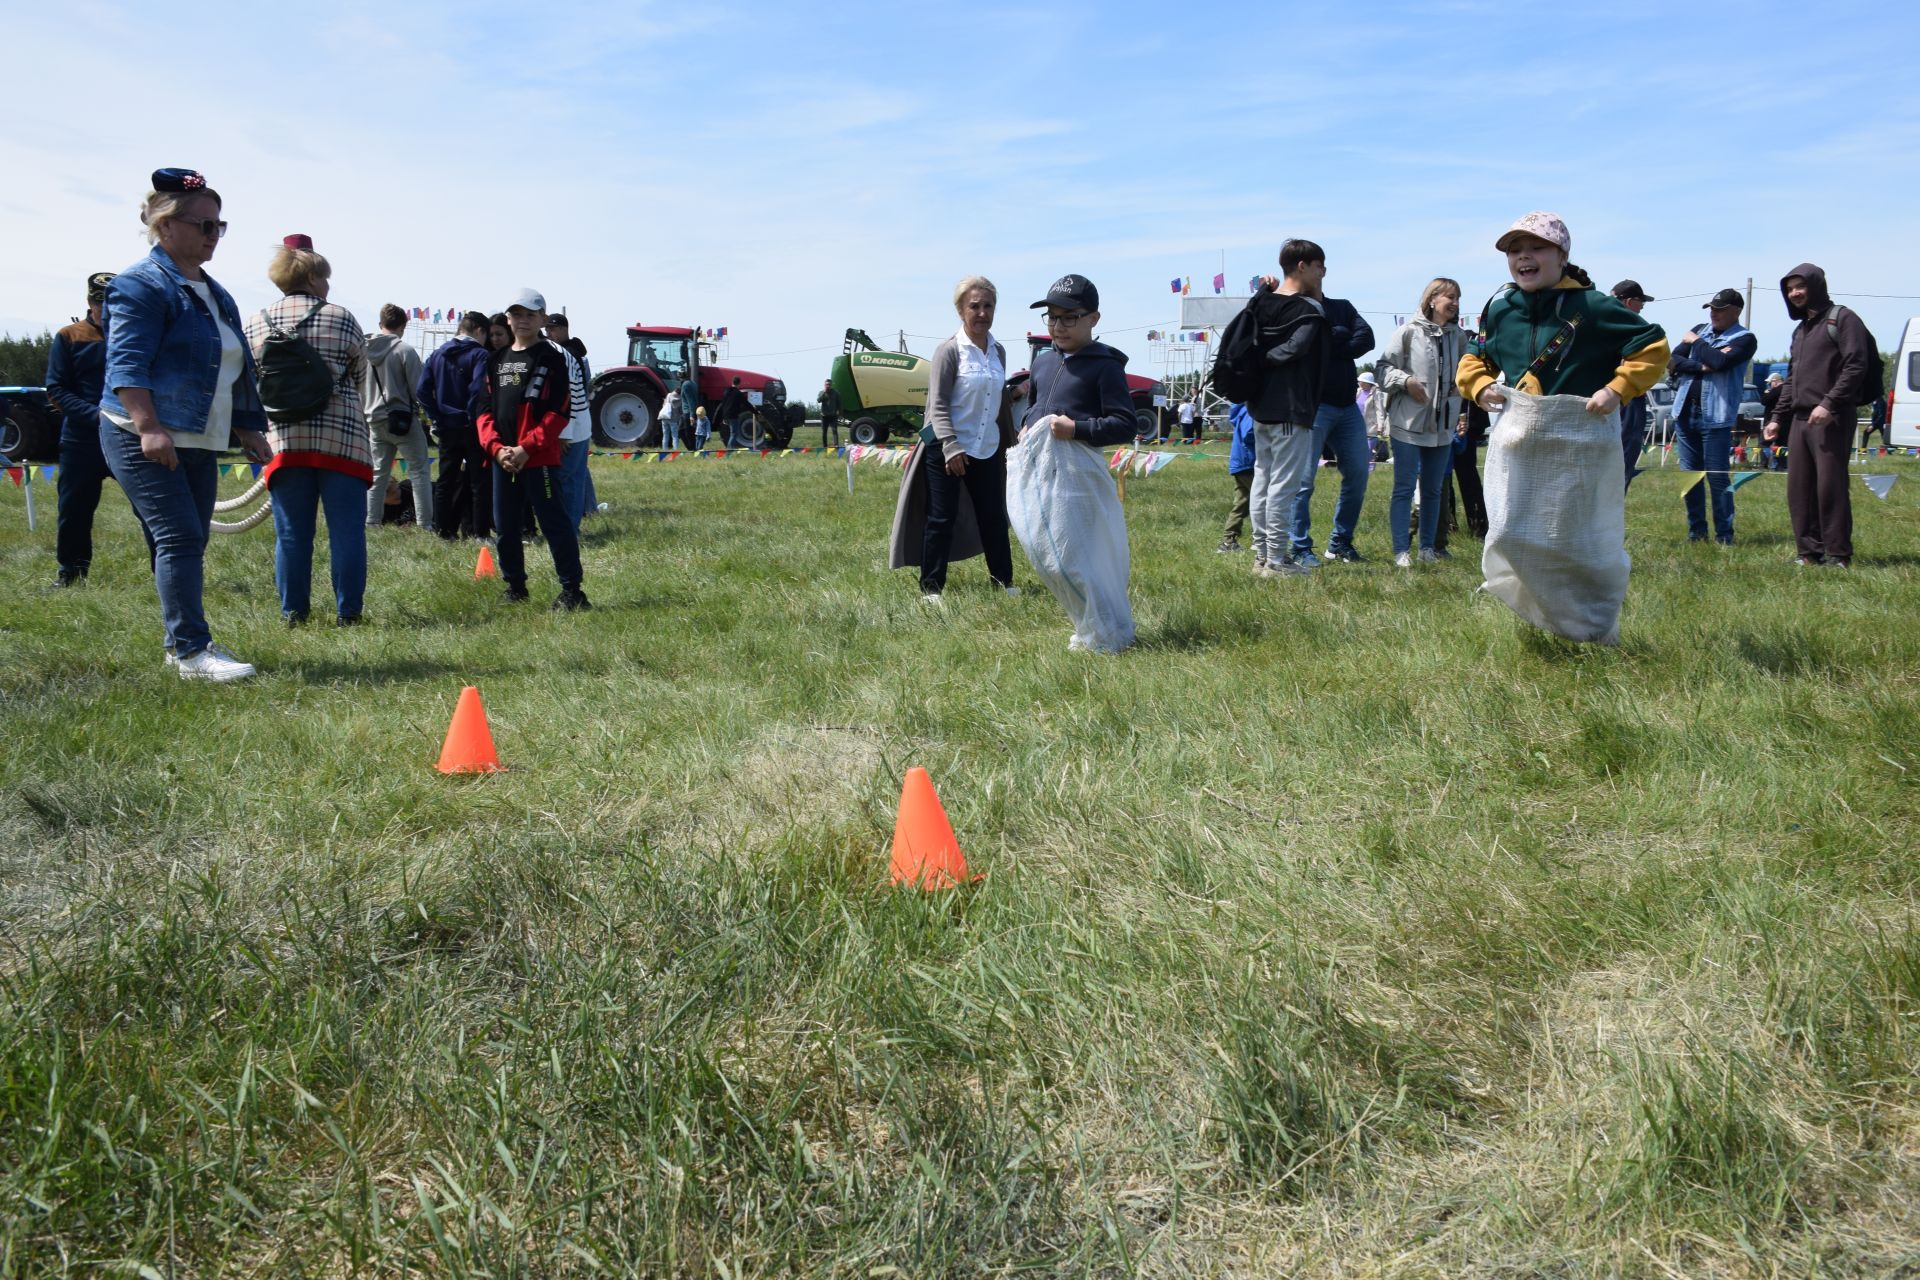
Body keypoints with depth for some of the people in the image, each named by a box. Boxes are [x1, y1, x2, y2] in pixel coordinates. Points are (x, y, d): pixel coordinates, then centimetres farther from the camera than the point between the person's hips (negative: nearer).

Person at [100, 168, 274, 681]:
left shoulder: (214, 294, 20)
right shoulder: (142, 285, -8)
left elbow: (235, 373, 24)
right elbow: (127, 364, -17)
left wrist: (249, 430, 20)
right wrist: (150, 427, -26)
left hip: (199, 443, 9)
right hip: (144, 439, -8)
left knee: (189, 543, 9)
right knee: (180, 538, -14)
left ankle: (183, 644, 17)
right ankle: (191, 649, -13)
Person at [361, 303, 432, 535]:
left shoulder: (364, 351, 4)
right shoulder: (405, 350, -13)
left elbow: (358, 387, 9)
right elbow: (417, 389, -11)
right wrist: (421, 410, 8)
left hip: (375, 420, 5)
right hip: (403, 419, -5)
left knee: (378, 472, 13)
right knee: (420, 471, 1)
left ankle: (371, 521, 12)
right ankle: (426, 523, -3)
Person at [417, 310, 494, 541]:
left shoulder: (437, 354, 9)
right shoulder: (480, 355, -10)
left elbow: (421, 389, 5)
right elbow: (478, 391, -22)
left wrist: (436, 417, 6)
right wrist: (474, 418, -12)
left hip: (447, 427, 5)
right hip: (472, 428, -5)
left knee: (445, 481, 11)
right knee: (480, 481, 2)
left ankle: (442, 530, 14)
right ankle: (480, 532, 1)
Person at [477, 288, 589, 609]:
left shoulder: (551, 359, -1)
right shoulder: (496, 361, 16)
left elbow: (560, 411, -8)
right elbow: (485, 408, 12)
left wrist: (527, 448, -15)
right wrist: (496, 447, -5)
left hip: (540, 458, -6)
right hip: (501, 459, 6)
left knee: (554, 522, -6)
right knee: (505, 526, 11)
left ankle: (571, 590, -2)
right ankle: (515, 587, 23)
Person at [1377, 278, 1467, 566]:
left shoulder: (1458, 336, 6)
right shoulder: (1409, 331, -8)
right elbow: (1385, 367, -6)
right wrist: (1406, 381, -21)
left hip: (1442, 426, 5)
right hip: (1408, 422, -5)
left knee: (1433, 490, 12)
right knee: (1404, 488, -2)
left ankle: (1428, 548, 21)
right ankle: (1401, 551, 3)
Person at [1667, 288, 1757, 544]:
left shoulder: (1744, 339, -3)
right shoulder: (1699, 330, 14)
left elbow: (1720, 361, -20)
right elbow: (1672, 361, 3)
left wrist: (1696, 342, -5)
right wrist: (1701, 367, -12)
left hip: (1715, 417, -6)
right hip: (1685, 413, 6)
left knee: (1718, 477, -6)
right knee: (1689, 475, 8)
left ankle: (1724, 535, 0)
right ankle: (1696, 531, 15)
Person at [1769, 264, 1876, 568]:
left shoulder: (1841, 319, -1)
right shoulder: (1800, 330, 24)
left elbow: (1856, 366, -11)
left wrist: (1829, 404, -19)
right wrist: (1778, 417, 21)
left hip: (1832, 419, -8)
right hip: (1800, 419, 8)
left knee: (1831, 486, -9)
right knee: (1799, 489, 5)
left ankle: (1838, 554, -5)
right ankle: (1809, 552, 10)